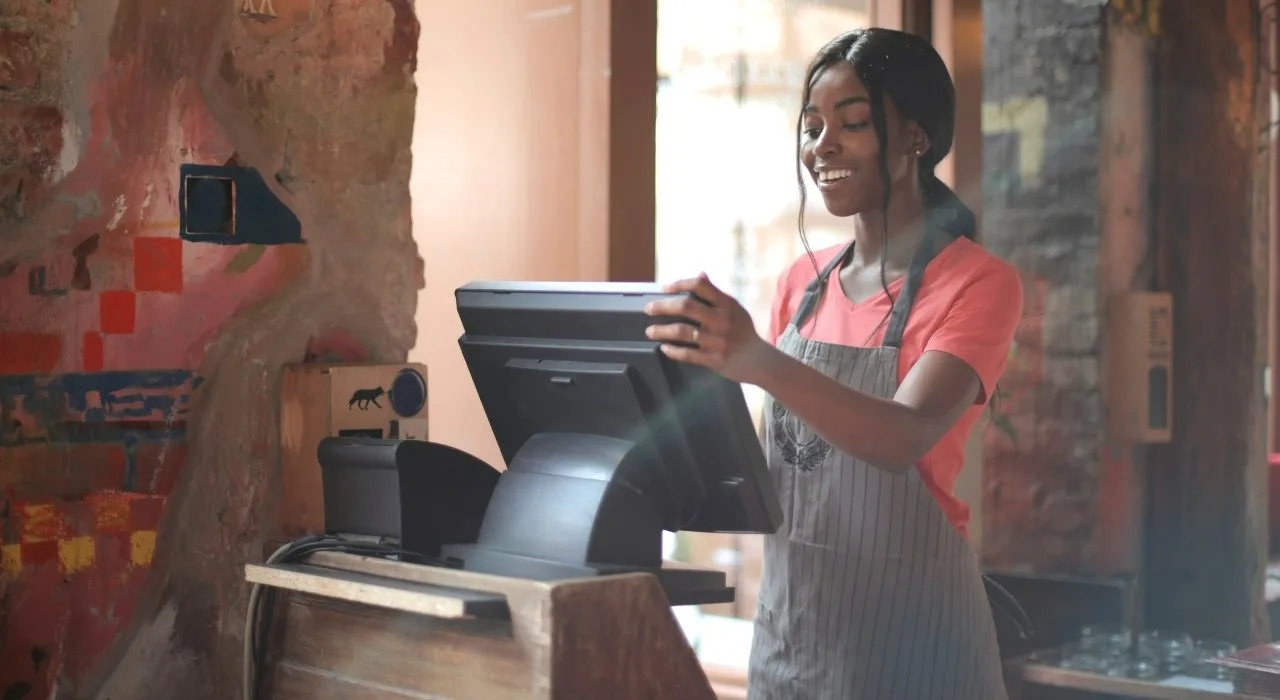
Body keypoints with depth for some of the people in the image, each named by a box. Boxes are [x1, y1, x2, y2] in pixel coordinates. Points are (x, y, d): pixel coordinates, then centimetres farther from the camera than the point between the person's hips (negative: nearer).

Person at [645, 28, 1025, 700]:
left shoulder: (978, 284, -11)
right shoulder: (803, 281, 6)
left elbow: (905, 439, -26)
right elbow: (779, 447, 11)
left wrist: (758, 362, -41)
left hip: (901, 624, -5)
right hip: (787, 618, 5)